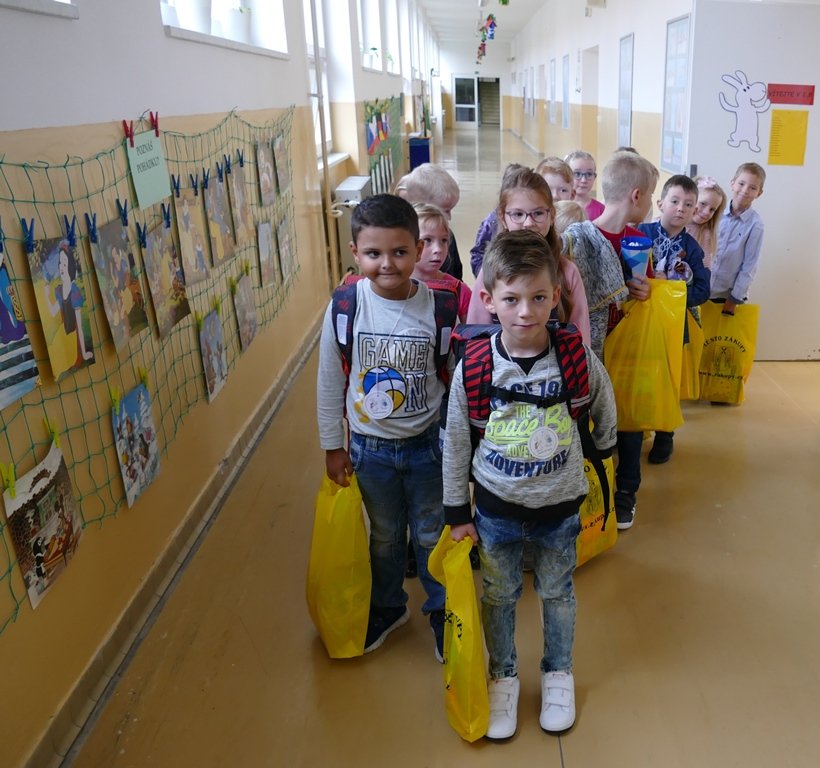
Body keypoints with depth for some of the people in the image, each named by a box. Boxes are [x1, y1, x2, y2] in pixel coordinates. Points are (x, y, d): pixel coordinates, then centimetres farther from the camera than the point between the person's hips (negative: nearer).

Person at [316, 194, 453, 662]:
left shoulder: (438, 307, -16)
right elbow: (330, 381, -4)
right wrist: (333, 445, 1)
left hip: (427, 443, -1)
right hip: (370, 447, 1)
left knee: (432, 535, 17)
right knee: (385, 535, 22)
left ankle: (441, 611, 42)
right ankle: (388, 606, 47)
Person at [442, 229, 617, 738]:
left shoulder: (578, 358, -18)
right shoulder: (472, 367, -18)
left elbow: (605, 411, 4)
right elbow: (456, 443, -6)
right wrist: (457, 513, -1)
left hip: (559, 505, 1)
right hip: (496, 506, 0)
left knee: (558, 593, 21)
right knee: (499, 596, 18)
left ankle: (559, 672, 47)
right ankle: (504, 676, 43)